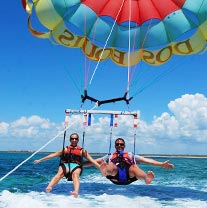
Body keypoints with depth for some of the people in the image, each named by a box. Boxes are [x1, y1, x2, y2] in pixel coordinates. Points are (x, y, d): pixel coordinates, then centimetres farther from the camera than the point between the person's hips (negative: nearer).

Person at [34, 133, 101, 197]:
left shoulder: (81, 150, 24)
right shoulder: (65, 149, 26)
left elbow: (91, 160, 18)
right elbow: (53, 155, 23)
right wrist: (40, 160, 19)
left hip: (76, 166, -1)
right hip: (65, 165, 1)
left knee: (75, 175, -36)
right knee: (60, 173, -33)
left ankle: (76, 192, -62)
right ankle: (49, 187, -58)